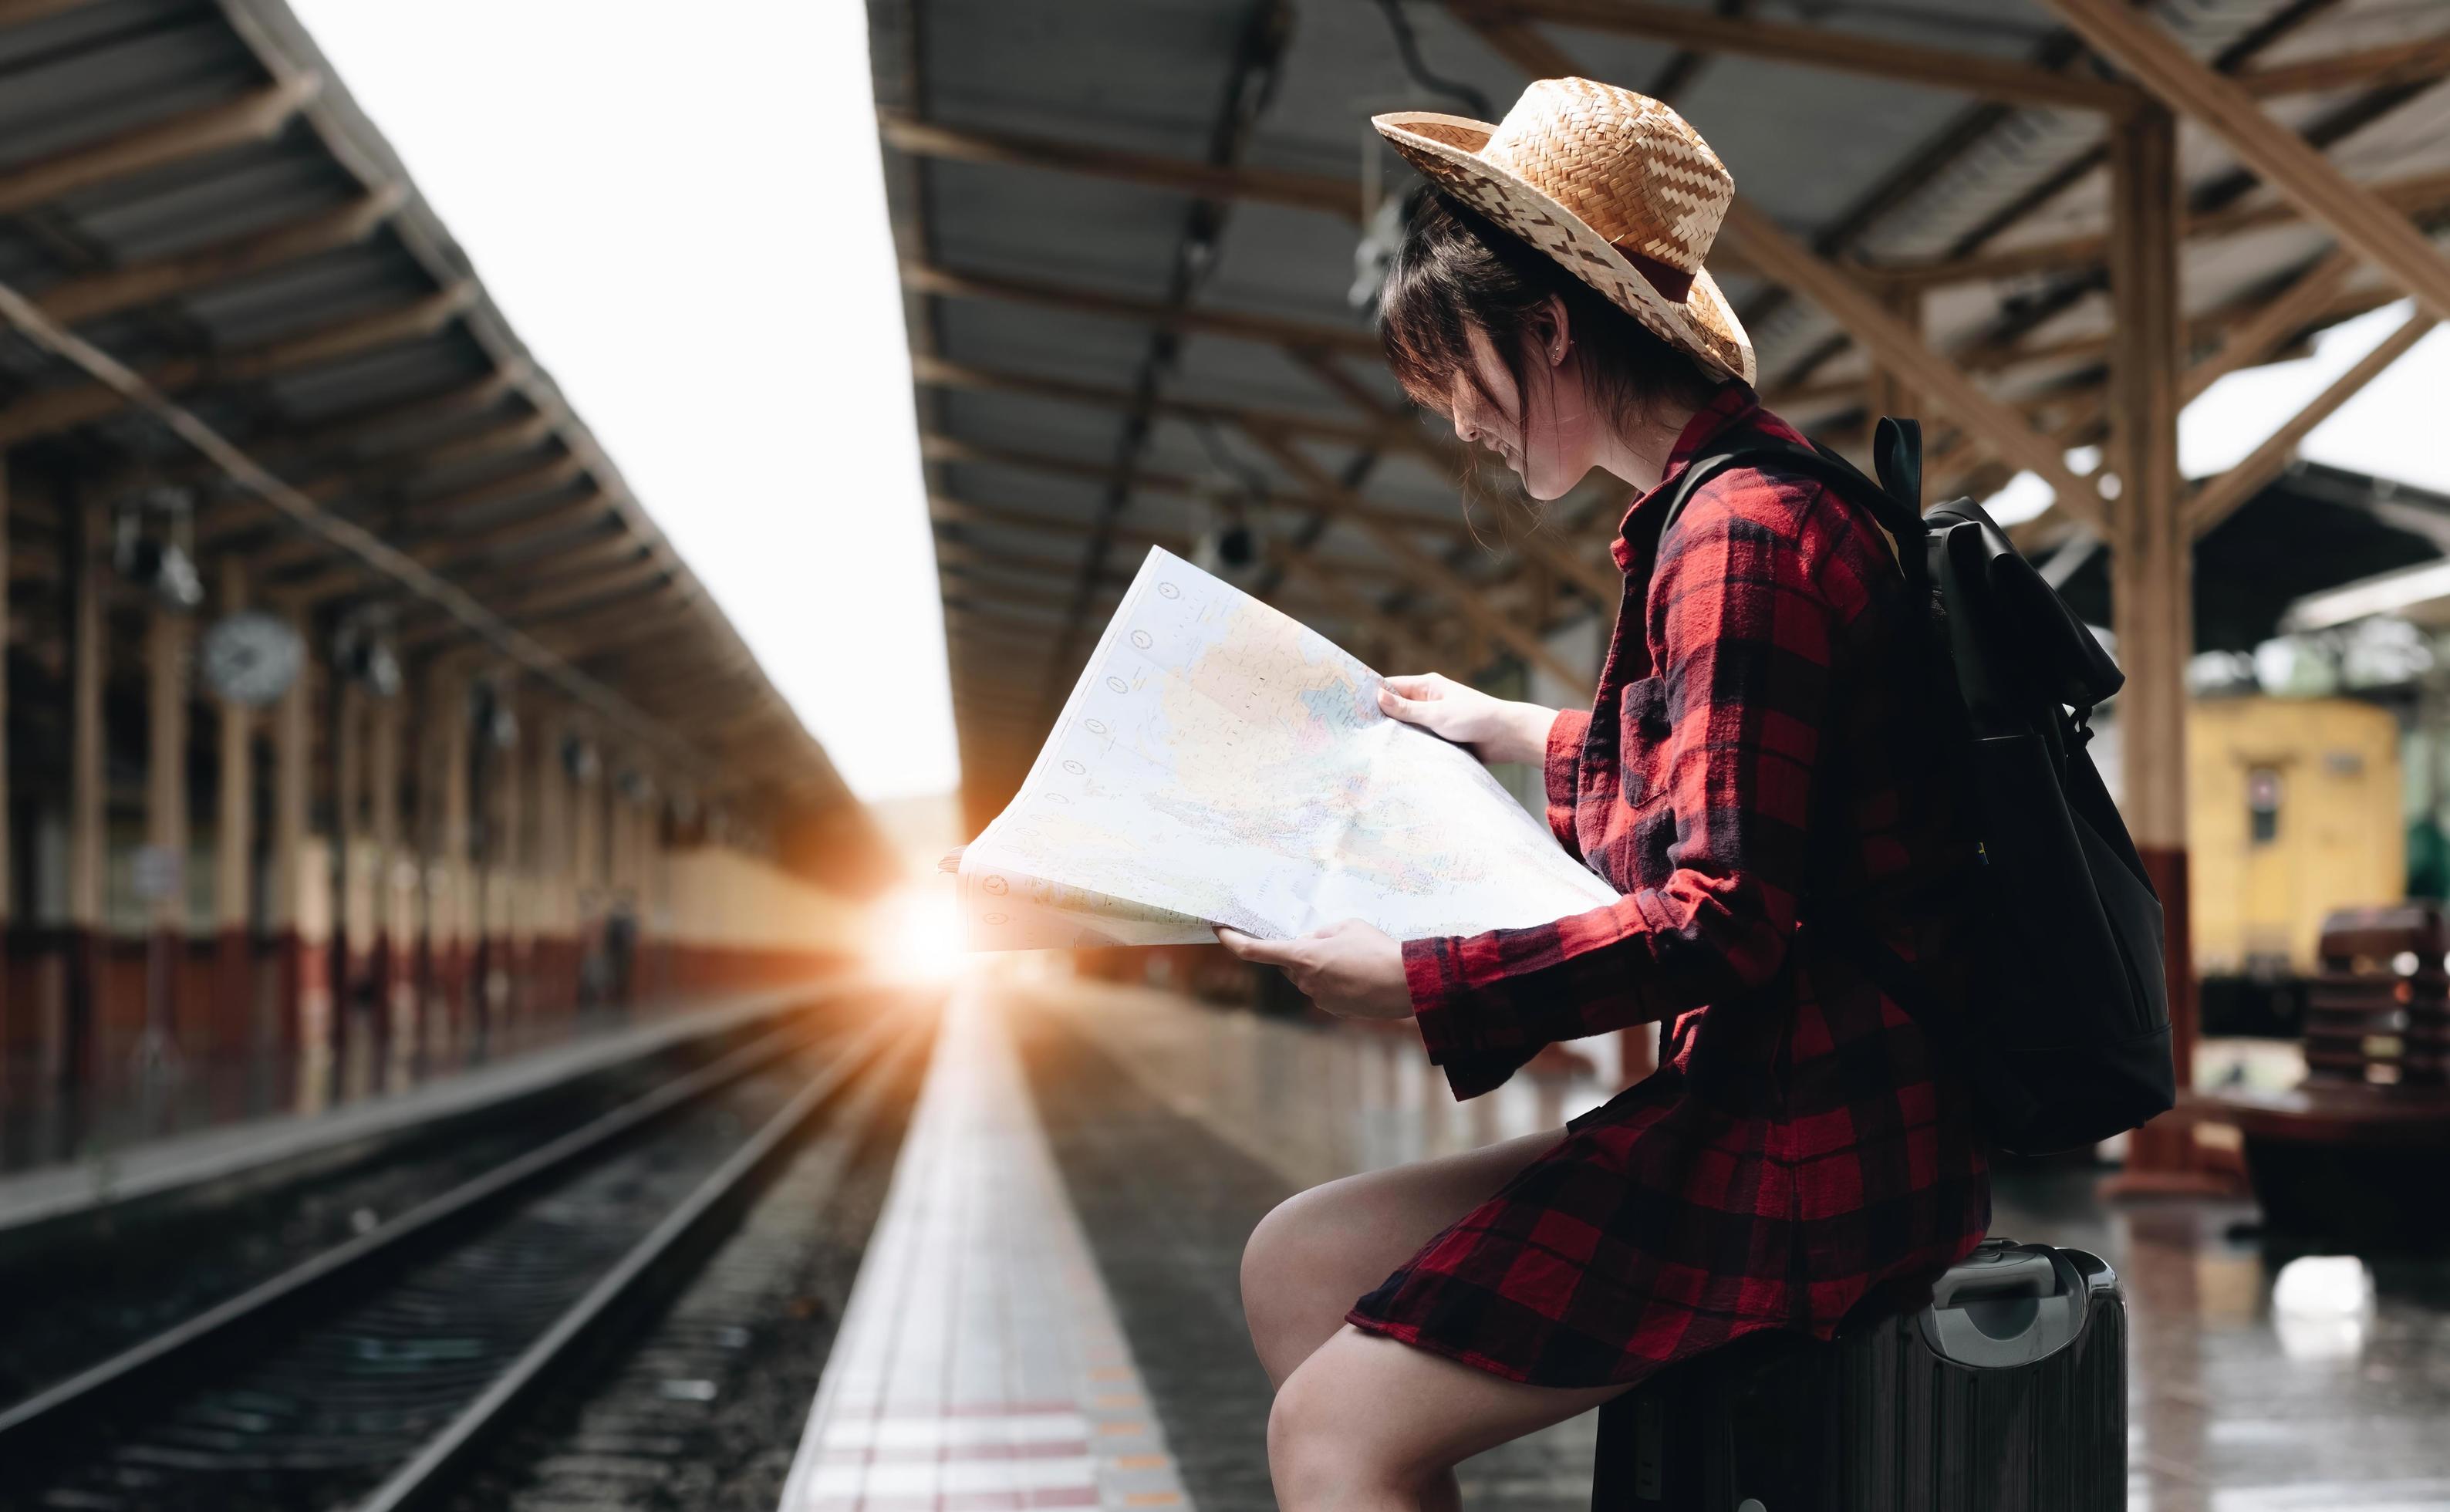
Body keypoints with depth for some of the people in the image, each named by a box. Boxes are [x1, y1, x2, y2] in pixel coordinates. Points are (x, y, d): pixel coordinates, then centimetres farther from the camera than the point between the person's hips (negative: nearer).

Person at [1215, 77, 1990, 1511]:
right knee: (1299, 1264, 9)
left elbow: (1722, 921, -23)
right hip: (1760, 1111, 10)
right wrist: (1516, 732, 39)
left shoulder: (1741, 537, -18)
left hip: (1816, 1157, -10)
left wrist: (1423, 981, -20)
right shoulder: (1726, 507, 13)